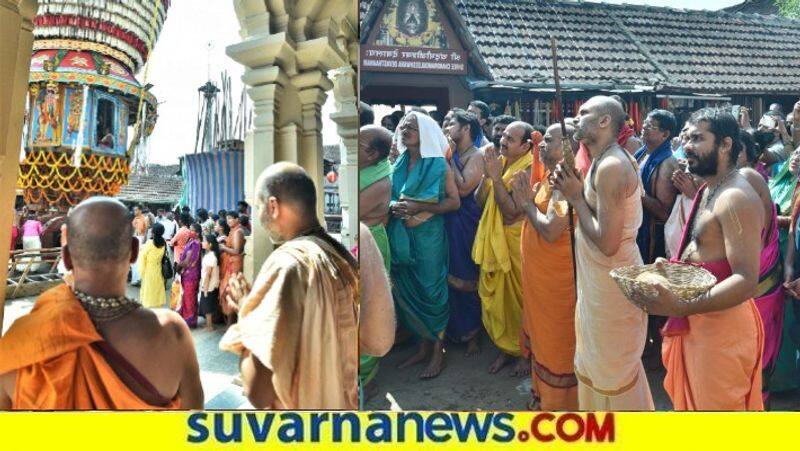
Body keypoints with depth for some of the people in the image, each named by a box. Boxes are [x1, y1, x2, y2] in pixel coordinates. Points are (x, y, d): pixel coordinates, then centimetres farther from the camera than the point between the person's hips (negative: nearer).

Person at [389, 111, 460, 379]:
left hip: (428, 235, -5)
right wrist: (392, 206, -5)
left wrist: (418, 207, -19)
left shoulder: (437, 163, -7)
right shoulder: (399, 163, 8)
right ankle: (423, 346, 26)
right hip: (401, 235, 6)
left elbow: (454, 202, -9)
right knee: (407, 290, 10)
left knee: (431, 290, 2)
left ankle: (438, 350, 18)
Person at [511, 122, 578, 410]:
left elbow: (551, 231, -27)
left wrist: (527, 203, -14)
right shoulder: (546, 180, 9)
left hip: (558, 278, -9)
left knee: (558, 342, 5)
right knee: (542, 335, 20)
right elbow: (513, 214, 11)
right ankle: (543, 394, 37)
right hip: (539, 274, 9)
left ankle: (559, 403, 22)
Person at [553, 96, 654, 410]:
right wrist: (575, 188, -1)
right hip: (599, 279, 10)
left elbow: (606, 242, -27)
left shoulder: (611, 166, -23)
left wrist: (575, 197, -17)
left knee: (614, 370, 8)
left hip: (613, 282, -10)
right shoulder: (604, 161, 9)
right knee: (598, 361, 24)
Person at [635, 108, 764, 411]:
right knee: (695, 399, 23)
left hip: (723, 324, -10)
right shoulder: (709, 189, 11)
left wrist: (681, 308, -38)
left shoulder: (736, 198, -21)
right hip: (698, 321, 10)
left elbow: (747, 280, -28)